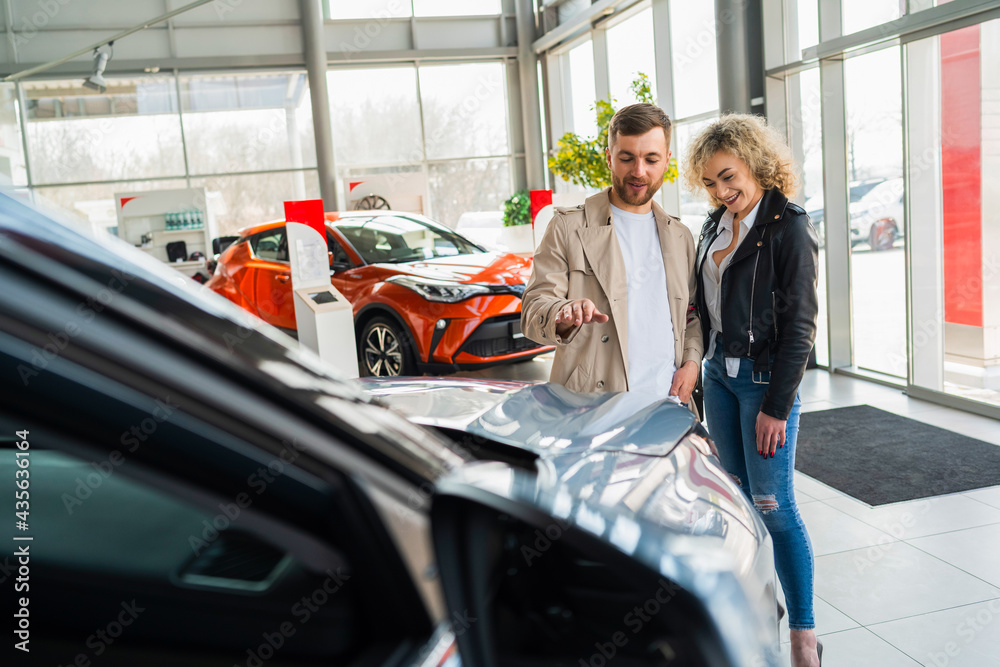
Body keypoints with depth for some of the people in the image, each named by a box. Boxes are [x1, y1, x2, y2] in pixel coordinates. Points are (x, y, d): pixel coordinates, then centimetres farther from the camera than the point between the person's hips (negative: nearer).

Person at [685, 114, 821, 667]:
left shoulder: (788, 228, -13)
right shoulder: (715, 227, 9)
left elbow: (799, 325, -15)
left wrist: (776, 406, -16)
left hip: (765, 377, -7)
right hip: (719, 372, 7)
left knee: (773, 504, -3)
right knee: (738, 496, 14)